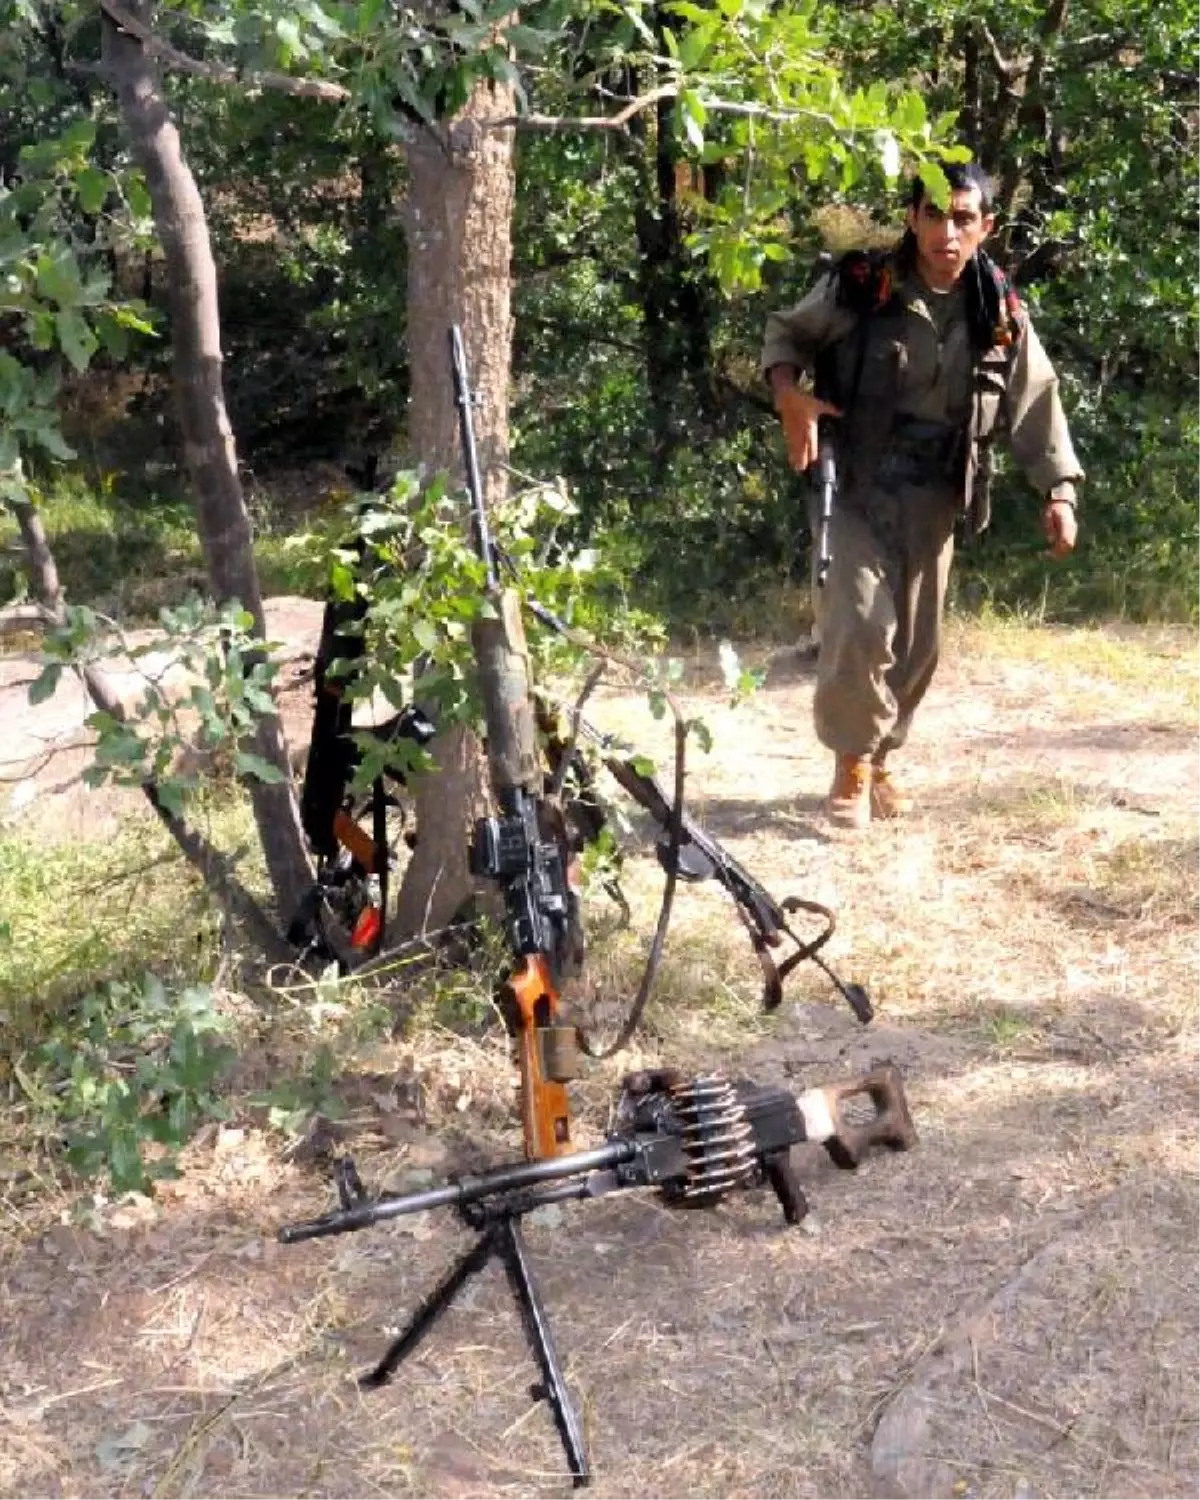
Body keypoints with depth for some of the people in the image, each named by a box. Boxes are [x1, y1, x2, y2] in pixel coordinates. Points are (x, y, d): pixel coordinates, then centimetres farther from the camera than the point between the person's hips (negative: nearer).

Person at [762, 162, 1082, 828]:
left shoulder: (1000, 311, -2)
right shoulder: (859, 286, -11)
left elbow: (1036, 401, 5)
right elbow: (787, 330, 3)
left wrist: (1058, 491, -3)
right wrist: (790, 394, -16)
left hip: (936, 496, 4)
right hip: (859, 484, -4)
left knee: (916, 640, 11)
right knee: (862, 624, -16)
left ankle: (879, 759, 30)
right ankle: (851, 761, 4)